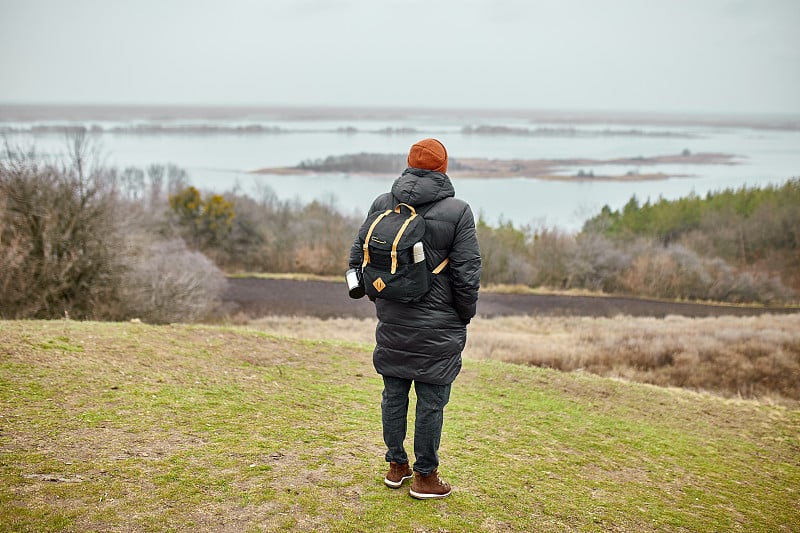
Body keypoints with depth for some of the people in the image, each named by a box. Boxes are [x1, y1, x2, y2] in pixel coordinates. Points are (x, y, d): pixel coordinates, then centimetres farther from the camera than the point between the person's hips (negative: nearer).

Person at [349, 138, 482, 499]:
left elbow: (358, 257, 5)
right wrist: (465, 315, 4)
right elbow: (467, 275, -12)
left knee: (394, 394, 15)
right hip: (438, 327, -4)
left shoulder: (382, 204, 2)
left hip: (391, 323, 4)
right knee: (431, 400, 6)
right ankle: (425, 476, 17)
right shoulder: (457, 211, -10)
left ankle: (397, 466, 30)